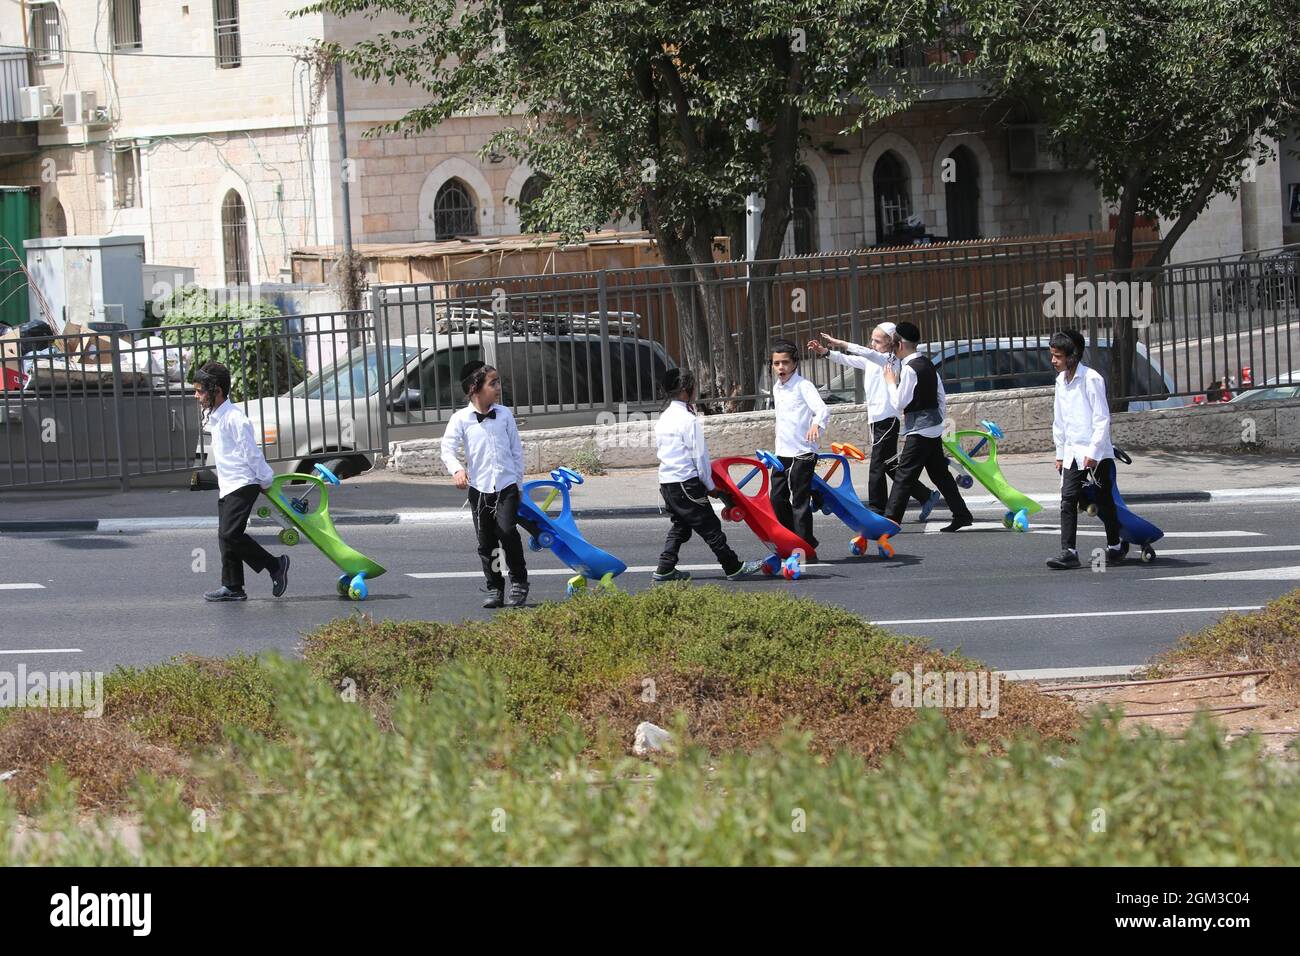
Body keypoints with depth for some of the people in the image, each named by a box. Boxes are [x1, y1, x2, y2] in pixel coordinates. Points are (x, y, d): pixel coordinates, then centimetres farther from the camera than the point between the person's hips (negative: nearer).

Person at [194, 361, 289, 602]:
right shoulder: (213, 416, 12)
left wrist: (266, 481, -10)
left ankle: (275, 565, -6)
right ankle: (232, 587, 13)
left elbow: (252, 453, -15)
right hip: (227, 486, 10)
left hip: (242, 485, -10)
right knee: (227, 536, 9)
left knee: (230, 534, -17)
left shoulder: (234, 418, -19)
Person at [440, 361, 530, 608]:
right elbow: (447, 449, -8)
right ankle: (494, 589, 15)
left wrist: (518, 481, 8)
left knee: (507, 530, -16)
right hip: (479, 487, 1)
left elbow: (516, 449, 10)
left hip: (507, 485, -1)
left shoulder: (504, 415, 4)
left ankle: (519, 583, -3)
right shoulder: (461, 419, -2)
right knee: (486, 541, 5)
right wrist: (456, 469, -27)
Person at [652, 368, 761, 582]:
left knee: (679, 527, 18)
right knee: (710, 528, -2)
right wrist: (710, 485, -3)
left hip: (666, 482, 8)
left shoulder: (663, 419, 11)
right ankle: (733, 568, 3)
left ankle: (665, 569, 13)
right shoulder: (689, 420, -15)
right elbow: (699, 456, -14)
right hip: (686, 483, -8)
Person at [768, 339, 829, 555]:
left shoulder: (803, 385, -10)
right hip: (782, 454, 8)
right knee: (777, 500, 8)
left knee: (799, 501, -7)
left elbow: (823, 409, -24)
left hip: (802, 455, -8)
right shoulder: (777, 388, 14)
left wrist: (816, 424, -45)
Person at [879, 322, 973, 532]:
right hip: (934, 428, 9)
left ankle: (891, 519, -8)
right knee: (939, 473, 12)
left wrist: (892, 382, -1)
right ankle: (962, 514, 12)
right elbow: (942, 398, 16)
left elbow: (899, 403, -16)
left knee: (904, 474, -7)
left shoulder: (909, 369, -16)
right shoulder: (928, 364, 11)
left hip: (919, 429, -9)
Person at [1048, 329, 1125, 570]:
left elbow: (1102, 419, -15)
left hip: (1097, 453, -6)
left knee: (1105, 502, 4)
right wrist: (1060, 453, 16)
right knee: (1068, 500, -5)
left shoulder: (1091, 379, -13)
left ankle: (1115, 546, 20)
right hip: (1072, 452, 6)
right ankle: (1068, 552, -8)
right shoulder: (1061, 381, 9)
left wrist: (1093, 452, -18)